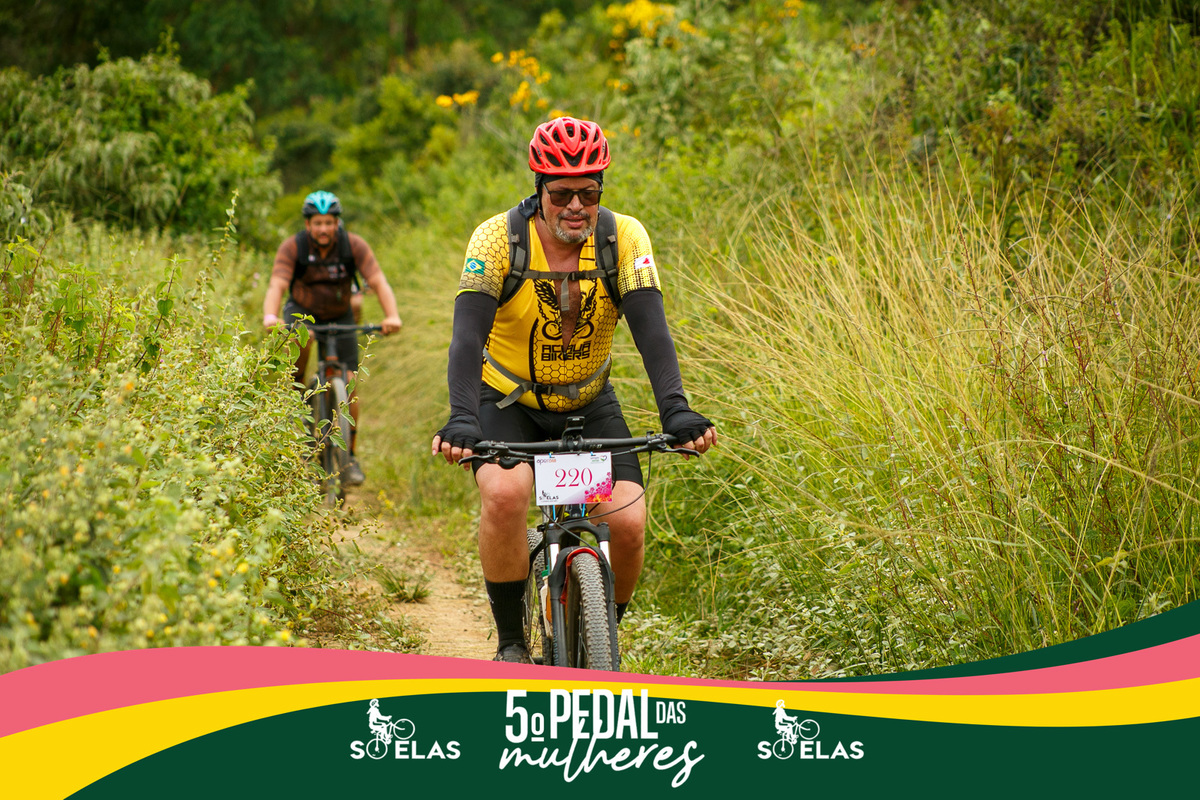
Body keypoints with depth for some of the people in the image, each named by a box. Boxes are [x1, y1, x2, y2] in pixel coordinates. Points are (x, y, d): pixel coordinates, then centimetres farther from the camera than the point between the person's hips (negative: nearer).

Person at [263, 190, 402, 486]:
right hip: (302, 310, -1)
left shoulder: (354, 246, -20)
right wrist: (270, 316, -53)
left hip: (340, 316, 1)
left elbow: (378, 281, -28)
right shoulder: (293, 247, -22)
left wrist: (392, 316, -46)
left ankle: (350, 456, 2)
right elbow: (277, 286, -32)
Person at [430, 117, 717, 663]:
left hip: (589, 405, 2)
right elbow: (468, 335, -30)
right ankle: (511, 640, -11)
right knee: (505, 494, -31)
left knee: (628, 523, -18)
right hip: (509, 404, -2)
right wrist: (461, 420, -45)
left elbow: (652, 331, -26)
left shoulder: (624, 238, -17)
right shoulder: (497, 238, -21)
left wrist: (676, 411, -42)